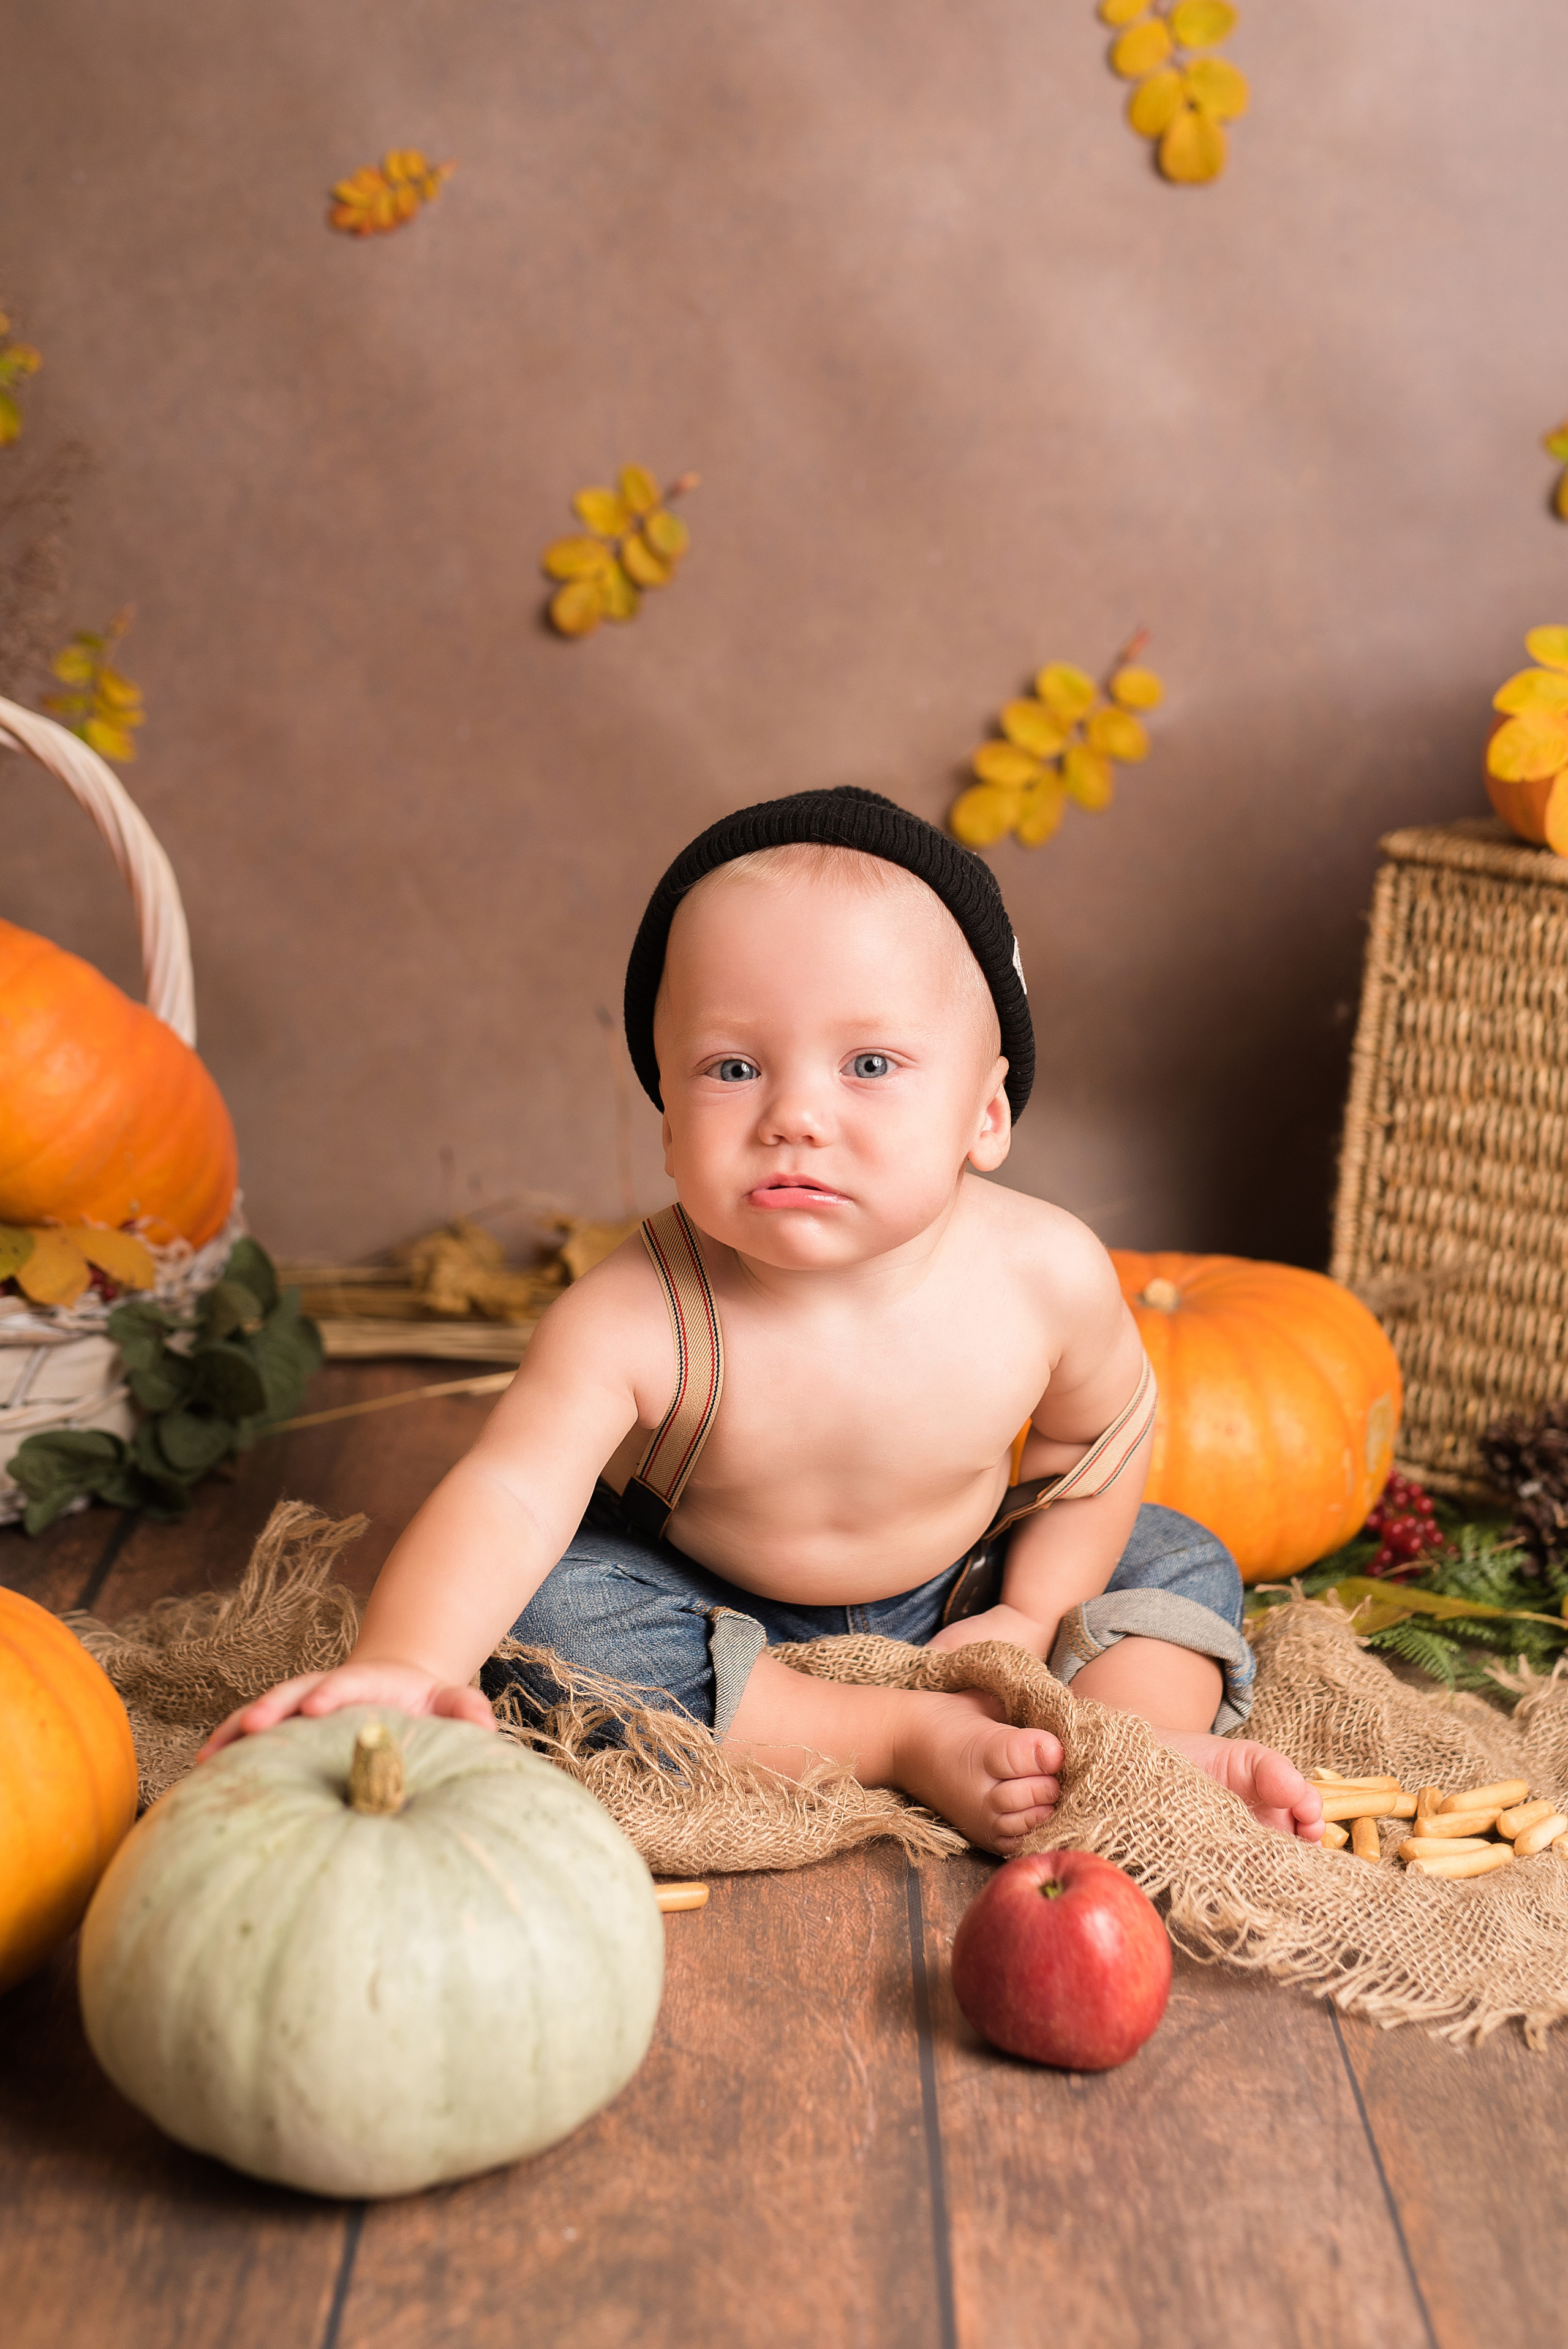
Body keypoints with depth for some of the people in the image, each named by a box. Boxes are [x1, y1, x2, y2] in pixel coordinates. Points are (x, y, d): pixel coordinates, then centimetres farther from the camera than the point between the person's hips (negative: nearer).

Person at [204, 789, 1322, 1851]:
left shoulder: (1049, 1272, -24)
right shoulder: (638, 1319, -34)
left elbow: (1096, 1431, -2)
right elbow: (508, 1497, -44)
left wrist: (1033, 1616, -6)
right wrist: (402, 1663, -63)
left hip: (953, 1596, 2)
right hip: (712, 1610, -2)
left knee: (1180, 1563, -7)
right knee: (547, 1622, -30)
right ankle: (902, 1742, -24)